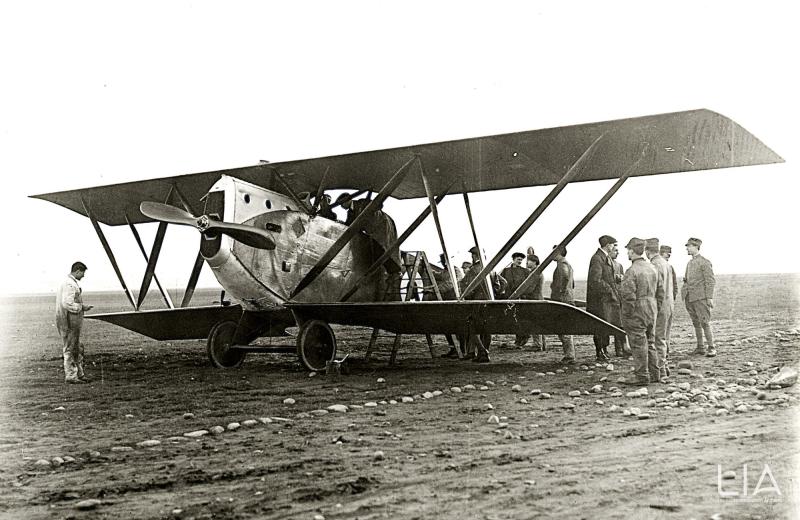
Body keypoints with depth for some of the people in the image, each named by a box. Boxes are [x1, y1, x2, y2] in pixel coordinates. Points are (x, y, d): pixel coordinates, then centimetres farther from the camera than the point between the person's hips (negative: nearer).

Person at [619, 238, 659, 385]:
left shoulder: (632, 270, -17)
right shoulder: (651, 268, 10)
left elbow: (628, 295, -21)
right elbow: (655, 290, 13)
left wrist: (627, 315, -13)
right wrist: (653, 308, 15)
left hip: (637, 311, -8)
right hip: (652, 308, 8)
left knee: (638, 344, -3)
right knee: (648, 342, 17)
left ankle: (641, 376, 1)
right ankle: (653, 373, 23)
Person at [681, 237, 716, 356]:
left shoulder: (704, 262, -7)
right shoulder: (689, 263, 16)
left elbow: (710, 280, -10)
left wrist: (710, 297, -15)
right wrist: (684, 286, 8)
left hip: (701, 298, -7)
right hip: (690, 298, 7)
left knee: (705, 323, -8)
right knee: (696, 323, 9)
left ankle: (712, 348, -2)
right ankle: (700, 348, 14)